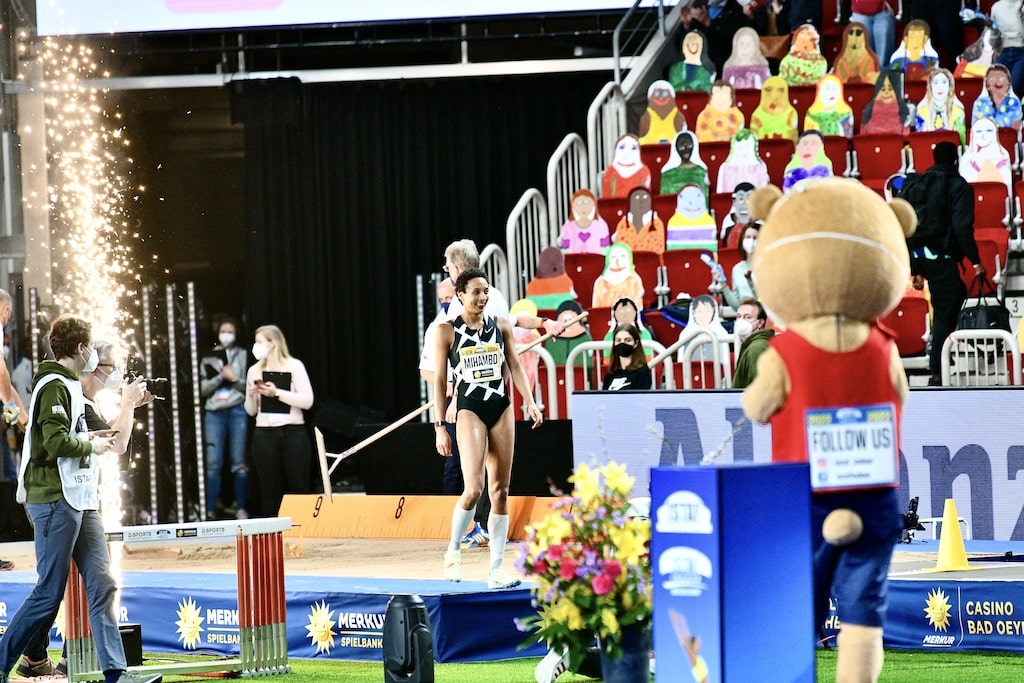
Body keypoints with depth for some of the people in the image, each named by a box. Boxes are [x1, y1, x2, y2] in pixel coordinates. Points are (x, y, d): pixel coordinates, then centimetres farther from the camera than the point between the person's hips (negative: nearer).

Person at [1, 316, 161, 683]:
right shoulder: (53, 386, -12)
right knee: (49, 594, -6)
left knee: (102, 584, 2)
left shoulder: (70, 386, 18)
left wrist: (128, 404, 18)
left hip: (80, 499, 10)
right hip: (55, 500, -10)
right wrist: (94, 445, -7)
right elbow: (56, 442, -23)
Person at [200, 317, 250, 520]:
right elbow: (203, 389, 7)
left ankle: (241, 509, 4)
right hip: (214, 412, 2)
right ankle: (210, 510, 1)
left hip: (237, 410, -2)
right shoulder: (210, 358, 12)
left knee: (239, 463, -1)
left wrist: (234, 378, -9)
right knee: (213, 463, -2)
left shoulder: (243, 356, 7)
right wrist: (220, 377, -6)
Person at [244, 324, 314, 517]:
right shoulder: (254, 371, 11)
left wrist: (277, 393, -12)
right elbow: (251, 411, 14)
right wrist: (250, 394, -5)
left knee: (298, 486, -5)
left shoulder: (294, 366, 1)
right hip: (265, 434, 3)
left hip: (293, 431, -3)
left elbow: (307, 401, -7)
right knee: (270, 490, 1)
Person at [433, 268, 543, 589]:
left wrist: (530, 402, -4)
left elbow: (515, 366, 10)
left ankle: (495, 571, 5)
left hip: (501, 408, 4)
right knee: (474, 488, -17)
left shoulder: (500, 325, 8)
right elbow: (439, 380, 0)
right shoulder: (447, 330, -1)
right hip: (469, 409, -4)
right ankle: (453, 550, 9)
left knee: (500, 491, 2)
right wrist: (439, 427, -3)